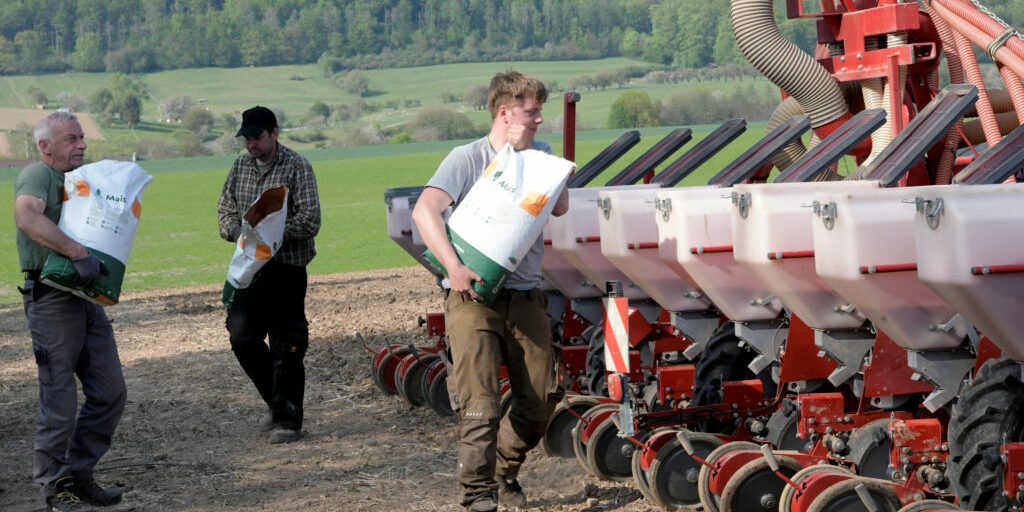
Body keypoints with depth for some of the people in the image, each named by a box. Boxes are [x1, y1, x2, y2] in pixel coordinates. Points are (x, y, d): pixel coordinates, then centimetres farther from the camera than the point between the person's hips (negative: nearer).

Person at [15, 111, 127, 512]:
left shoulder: (76, 179, 20)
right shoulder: (37, 175, -8)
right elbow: (28, 217, -29)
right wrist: (77, 253, -34)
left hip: (86, 297, 9)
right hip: (51, 299, -9)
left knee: (110, 392, 8)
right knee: (60, 399, -3)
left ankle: (79, 475, 19)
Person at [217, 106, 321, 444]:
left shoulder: (296, 167, -8)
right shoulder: (241, 166, 11)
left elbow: (310, 221, -13)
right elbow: (225, 209, 17)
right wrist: (237, 230, -5)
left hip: (287, 268, -6)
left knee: (286, 346, -4)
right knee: (242, 337, 4)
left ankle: (288, 420, 4)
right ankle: (276, 401, 24)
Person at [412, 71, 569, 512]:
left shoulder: (539, 155, 13)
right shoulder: (468, 158, -4)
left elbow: (560, 207, 2)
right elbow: (424, 210, -16)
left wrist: (530, 154, -3)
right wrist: (453, 266, -27)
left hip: (525, 295, 5)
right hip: (474, 294, -5)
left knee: (541, 397, 5)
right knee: (480, 400, -12)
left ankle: (505, 473, 25)